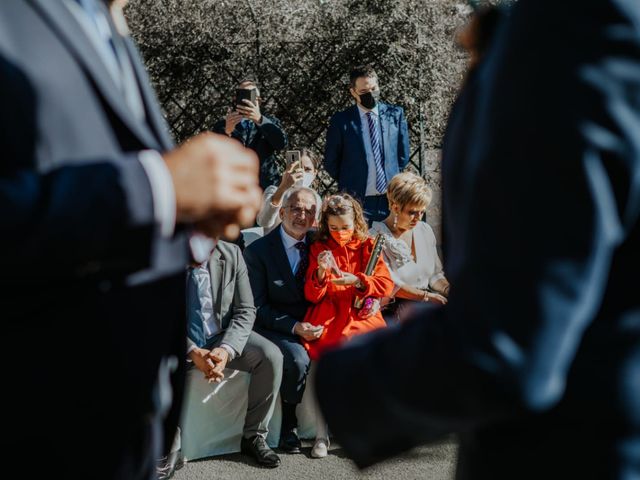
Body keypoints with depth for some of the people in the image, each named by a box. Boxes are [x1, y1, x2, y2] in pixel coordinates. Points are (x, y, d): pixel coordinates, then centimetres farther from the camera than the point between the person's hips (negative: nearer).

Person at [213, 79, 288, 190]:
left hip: (266, 188, 1)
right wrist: (226, 132, -21)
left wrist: (260, 119, -21)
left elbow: (282, 143, -8)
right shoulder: (221, 126, 10)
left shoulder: (269, 122, 13)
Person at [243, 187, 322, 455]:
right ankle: (289, 426, -8)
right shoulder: (257, 251, -5)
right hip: (275, 328, -4)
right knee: (298, 359, -32)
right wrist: (294, 327, -19)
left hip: (312, 325, 4)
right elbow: (258, 307, -8)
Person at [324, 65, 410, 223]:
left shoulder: (396, 114, 6)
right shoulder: (341, 121, -1)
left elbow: (403, 156, 13)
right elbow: (331, 163, 6)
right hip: (356, 200, -2)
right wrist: (349, 184, 6)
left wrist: (393, 180, 9)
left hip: (391, 199, 2)